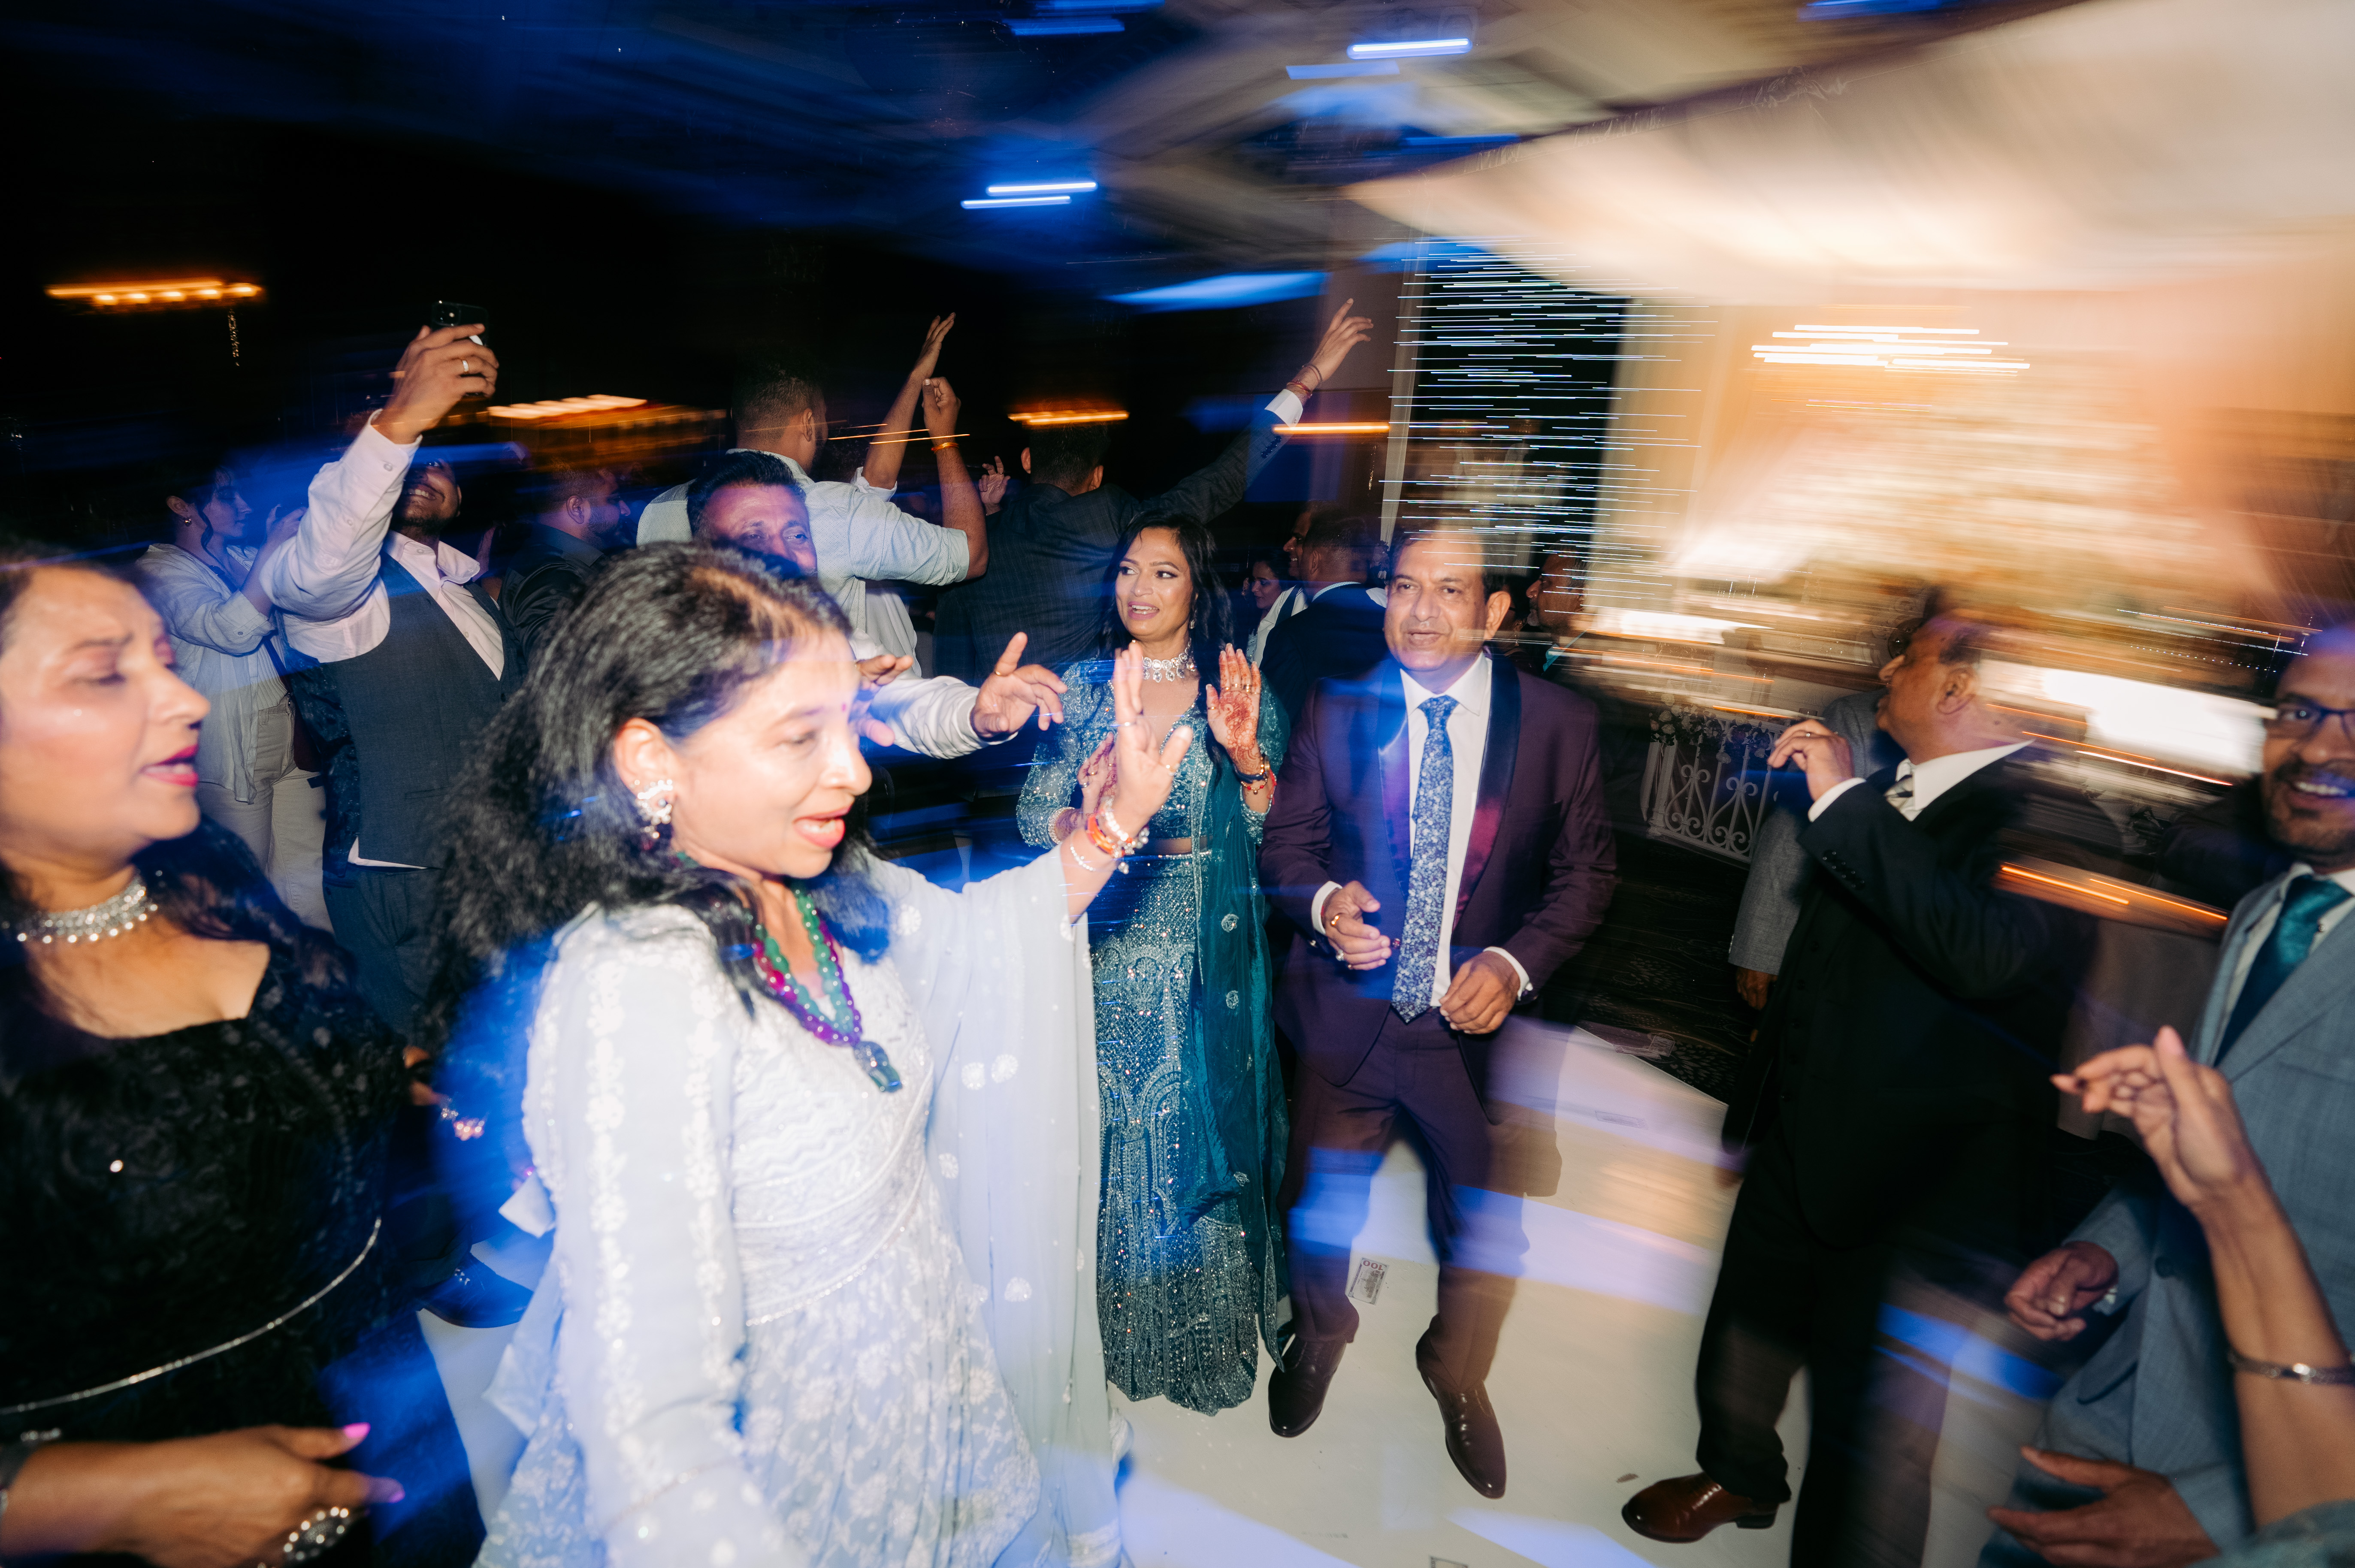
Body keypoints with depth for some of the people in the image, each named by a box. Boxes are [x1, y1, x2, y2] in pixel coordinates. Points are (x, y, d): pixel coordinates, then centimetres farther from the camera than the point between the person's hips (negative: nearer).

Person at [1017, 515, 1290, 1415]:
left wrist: (1247, 752, -22)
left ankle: (1203, 1330, 31)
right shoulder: (1082, 686, 4)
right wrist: (1090, 824, -19)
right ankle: (1114, 1318, 34)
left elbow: (1271, 831, -4)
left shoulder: (1240, 690, 0)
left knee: (1199, 1128, 8)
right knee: (1109, 1134, 10)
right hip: (1104, 944, 1)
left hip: (1206, 954, -1)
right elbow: (1034, 811, 1)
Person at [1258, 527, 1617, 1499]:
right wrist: (1324, 902, -21)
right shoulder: (1337, 709, -6)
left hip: (1480, 1020, 0)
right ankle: (1318, 1337, 54)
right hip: (1349, 1014, 1)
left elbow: (1585, 870, -2)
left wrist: (1517, 961, -16)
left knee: (1489, 1229, 16)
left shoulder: (1558, 723, -8)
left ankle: (1457, 1375, 51)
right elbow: (1286, 843, 0)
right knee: (1316, 1209, 18)